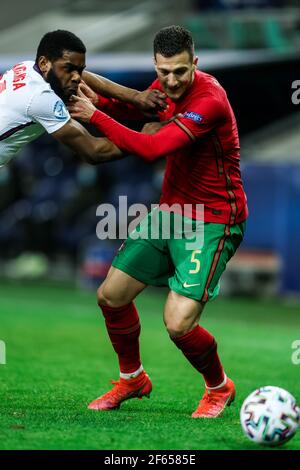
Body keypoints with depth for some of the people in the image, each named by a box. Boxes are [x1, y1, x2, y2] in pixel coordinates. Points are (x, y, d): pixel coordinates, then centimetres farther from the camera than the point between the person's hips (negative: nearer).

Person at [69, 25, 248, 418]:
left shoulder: (209, 99, -26)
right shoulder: (167, 88, 0)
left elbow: (151, 148, -34)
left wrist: (95, 115, -26)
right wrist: (92, 97, -3)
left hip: (212, 221, -8)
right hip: (170, 211, 8)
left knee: (178, 323, -19)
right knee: (111, 295, 10)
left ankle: (219, 387, 12)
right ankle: (132, 378, 34)